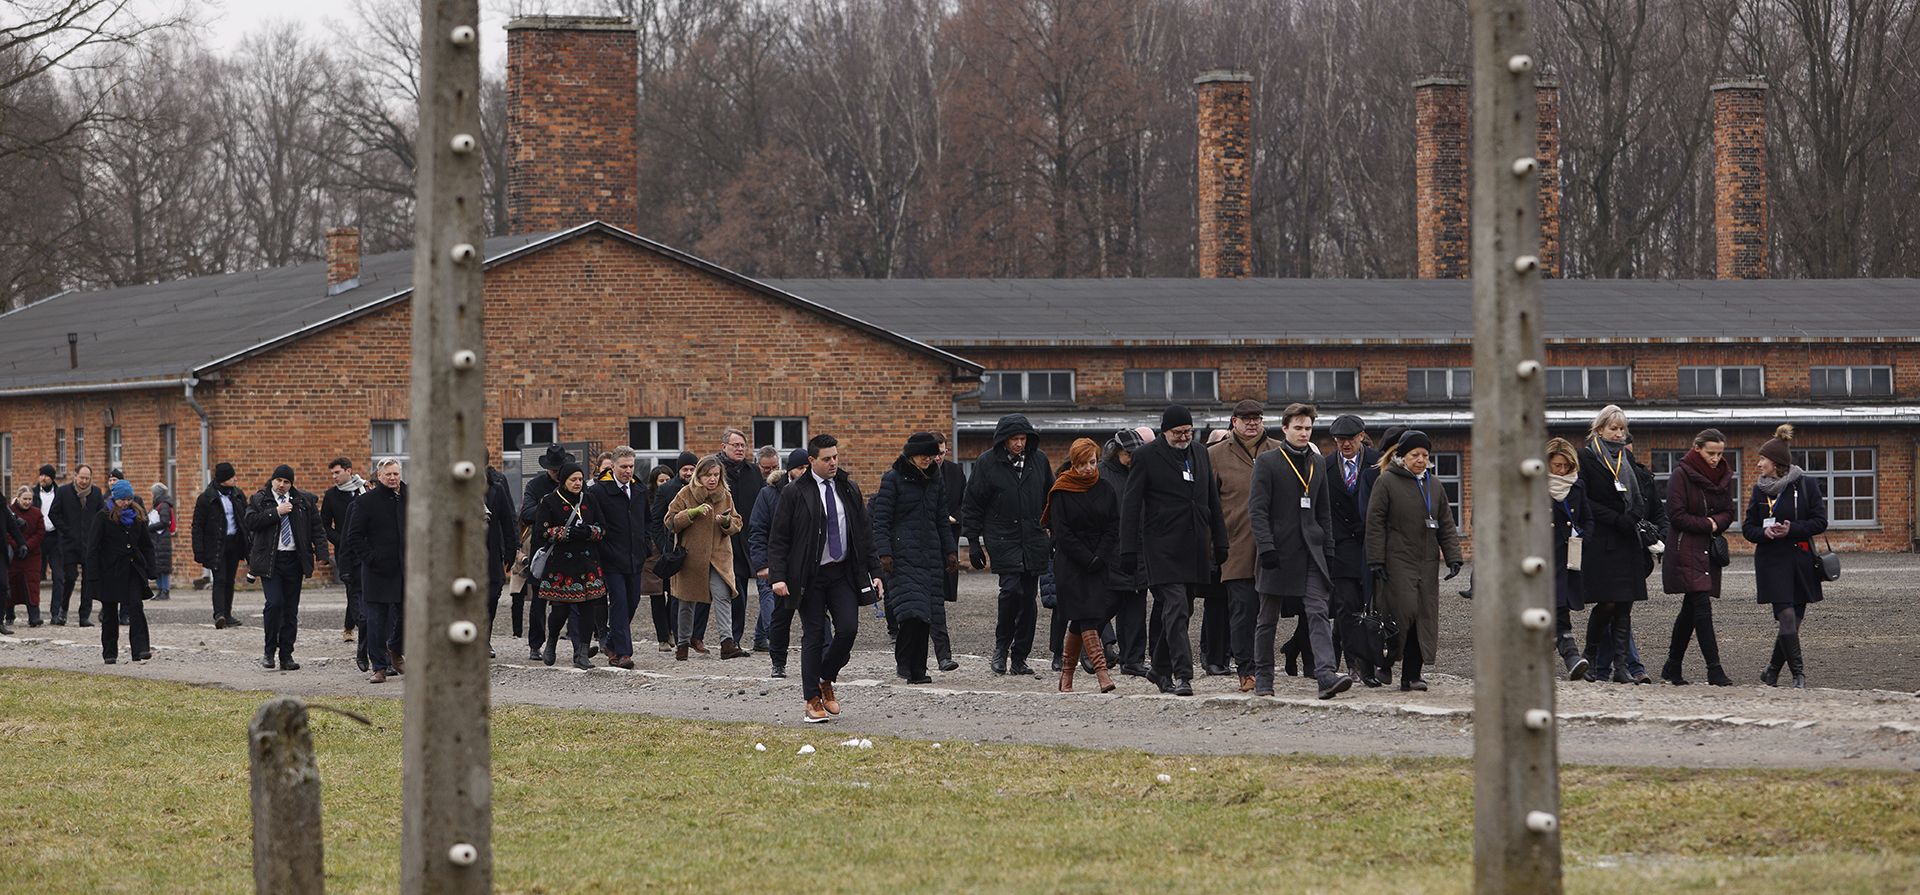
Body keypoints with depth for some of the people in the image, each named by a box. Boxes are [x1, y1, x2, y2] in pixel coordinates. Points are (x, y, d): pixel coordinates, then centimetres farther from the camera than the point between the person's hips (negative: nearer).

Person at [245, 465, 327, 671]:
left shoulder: (304, 501, 9)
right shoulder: (260, 499, 3)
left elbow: (317, 528, 9)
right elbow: (250, 522, -12)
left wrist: (321, 552, -3)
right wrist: (276, 512, -16)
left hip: (294, 560, 3)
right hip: (270, 561, -3)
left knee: (291, 609, 5)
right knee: (274, 603, -16)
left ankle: (286, 656, 11)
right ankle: (269, 652, -2)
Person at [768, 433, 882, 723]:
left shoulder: (849, 490, 10)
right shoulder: (794, 494, -3)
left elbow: (864, 534, 15)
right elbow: (777, 539, -3)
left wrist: (874, 572, 9)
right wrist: (778, 576, -14)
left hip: (843, 574, 3)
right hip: (811, 577, -3)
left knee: (848, 629, -9)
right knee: (813, 636, -1)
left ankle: (826, 681, 15)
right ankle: (813, 701, 7)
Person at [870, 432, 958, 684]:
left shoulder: (935, 481, 15)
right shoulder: (893, 479, -2)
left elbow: (942, 521, 22)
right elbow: (881, 519, -5)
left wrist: (950, 550, 14)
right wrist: (884, 552, -13)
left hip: (930, 554, 6)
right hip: (902, 556, -6)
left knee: (926, 615, 2)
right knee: (912, 610, -18)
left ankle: (917, 669, 8)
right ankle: (904, 662, -8)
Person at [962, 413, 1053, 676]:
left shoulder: (1039, 460, 7)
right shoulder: (987, 463, -3)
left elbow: (1051, 499, 18)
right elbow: (972, 505, 1)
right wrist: (973, 542, -2)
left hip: (1034, 540, 4)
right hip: (1003, 539, -4)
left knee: (1029, 599, 3)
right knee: (1012, 589, -20)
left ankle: (1019, 658, 11)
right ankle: (1001, 647, -2)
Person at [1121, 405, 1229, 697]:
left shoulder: (1199, 454, 15)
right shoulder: (1148, 456, -3)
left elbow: (1212, 503, 21)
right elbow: (1130, 505, -4)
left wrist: (1220, 544, 16)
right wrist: (1129, 550, -10)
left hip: (1194, 549, 6)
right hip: (1163, 549, -6)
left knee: (1180, 612, 10)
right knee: (1175, 609, -15)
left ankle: (1161, 670, 23)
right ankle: (1182, 675, -19)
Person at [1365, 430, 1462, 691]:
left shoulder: (1434, 486, 15)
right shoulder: (1387, 482, -2)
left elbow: (1446, 525, 17)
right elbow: (1375, 522, -5)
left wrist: (1453, 558, 5)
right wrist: (1376, 560, -10)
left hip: (1426, 563, 6)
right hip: (1397, 560, -6)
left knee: (1424, 617, 1)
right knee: (1404, 611, -15)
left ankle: (1411, 674, 4)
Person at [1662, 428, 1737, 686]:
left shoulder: (1723, 476, 12)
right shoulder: (1681, 474, -8)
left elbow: (1728, 513, 12)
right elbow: (1676, 515, -12)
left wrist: (1715, 523, -9)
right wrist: (1707, 525, -9)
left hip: (1709, 550, 7)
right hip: (1686, 551, -7)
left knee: (1691, 610, 10)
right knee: (1702, 606, -14)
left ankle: (1672, 668, 20)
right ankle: (1714, 670, -18)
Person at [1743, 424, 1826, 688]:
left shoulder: (1806, 485, -1)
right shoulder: (1760, 490, 7)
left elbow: (1820, 522, -2)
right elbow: (1748, 528, 10)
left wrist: (1792, 529, -16)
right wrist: (1764, 532, -12)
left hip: (1801, 562, 0)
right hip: (1772, 562, 0)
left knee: (1794, 620, 4)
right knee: (1787, 617, -13)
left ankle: (1771, 672, 19)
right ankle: (1798, 675, -10)